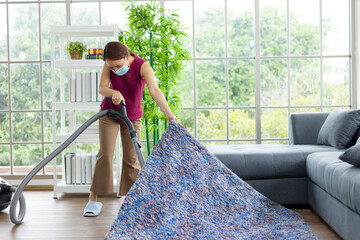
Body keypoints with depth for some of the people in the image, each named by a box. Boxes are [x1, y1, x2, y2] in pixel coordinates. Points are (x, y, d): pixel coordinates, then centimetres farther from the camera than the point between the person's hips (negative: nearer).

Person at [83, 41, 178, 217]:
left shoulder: (142, 66, -27)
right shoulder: (109, 64, -17)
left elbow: (154, 90, -41)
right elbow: (101, 88, -21)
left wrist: (169, 114, -55)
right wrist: (114, 92, -45)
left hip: (132, 116, -1)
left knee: (131, 159, 0)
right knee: (105, 154, -7)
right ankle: (93, 199, -1)